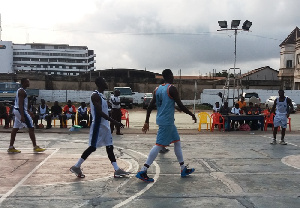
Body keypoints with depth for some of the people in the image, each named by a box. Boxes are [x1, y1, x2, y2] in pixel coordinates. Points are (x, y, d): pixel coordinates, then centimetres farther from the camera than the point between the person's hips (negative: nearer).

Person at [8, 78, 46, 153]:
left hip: (16, 110, 11)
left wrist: (28, 111, 25)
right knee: (31, 128, -7)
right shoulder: (22, 91, -16)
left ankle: (11, 147, 14)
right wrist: (22, 116, -27)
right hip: (21, 111, -11)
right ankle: (35, 147, -5)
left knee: (15, 129, 11)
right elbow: (20, 104, -23)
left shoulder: (19, 90, 16)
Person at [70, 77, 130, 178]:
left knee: (110, 147, 7)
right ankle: (76, 167, 9)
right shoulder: (95, 95, -16)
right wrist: (114, 121, -27)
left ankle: (117, 170, 8)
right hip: (98, 125, -10)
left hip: (105, 125, 10)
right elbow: (99, 112, -25)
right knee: (92, 147, -4)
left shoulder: (101, 95, 14)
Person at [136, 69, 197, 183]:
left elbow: (150, 107, 9)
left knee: (177, 141, 17)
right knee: (159, 145, -9)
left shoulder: (157, 89, 10)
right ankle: (142, 172, -10)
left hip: (161, 119, 9)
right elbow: (181, 106, -12)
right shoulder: (172, 88, -12)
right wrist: (192, 115, 1)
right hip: (167, 121, -9)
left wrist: (147, 122, 14)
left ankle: (183, 169, 24)